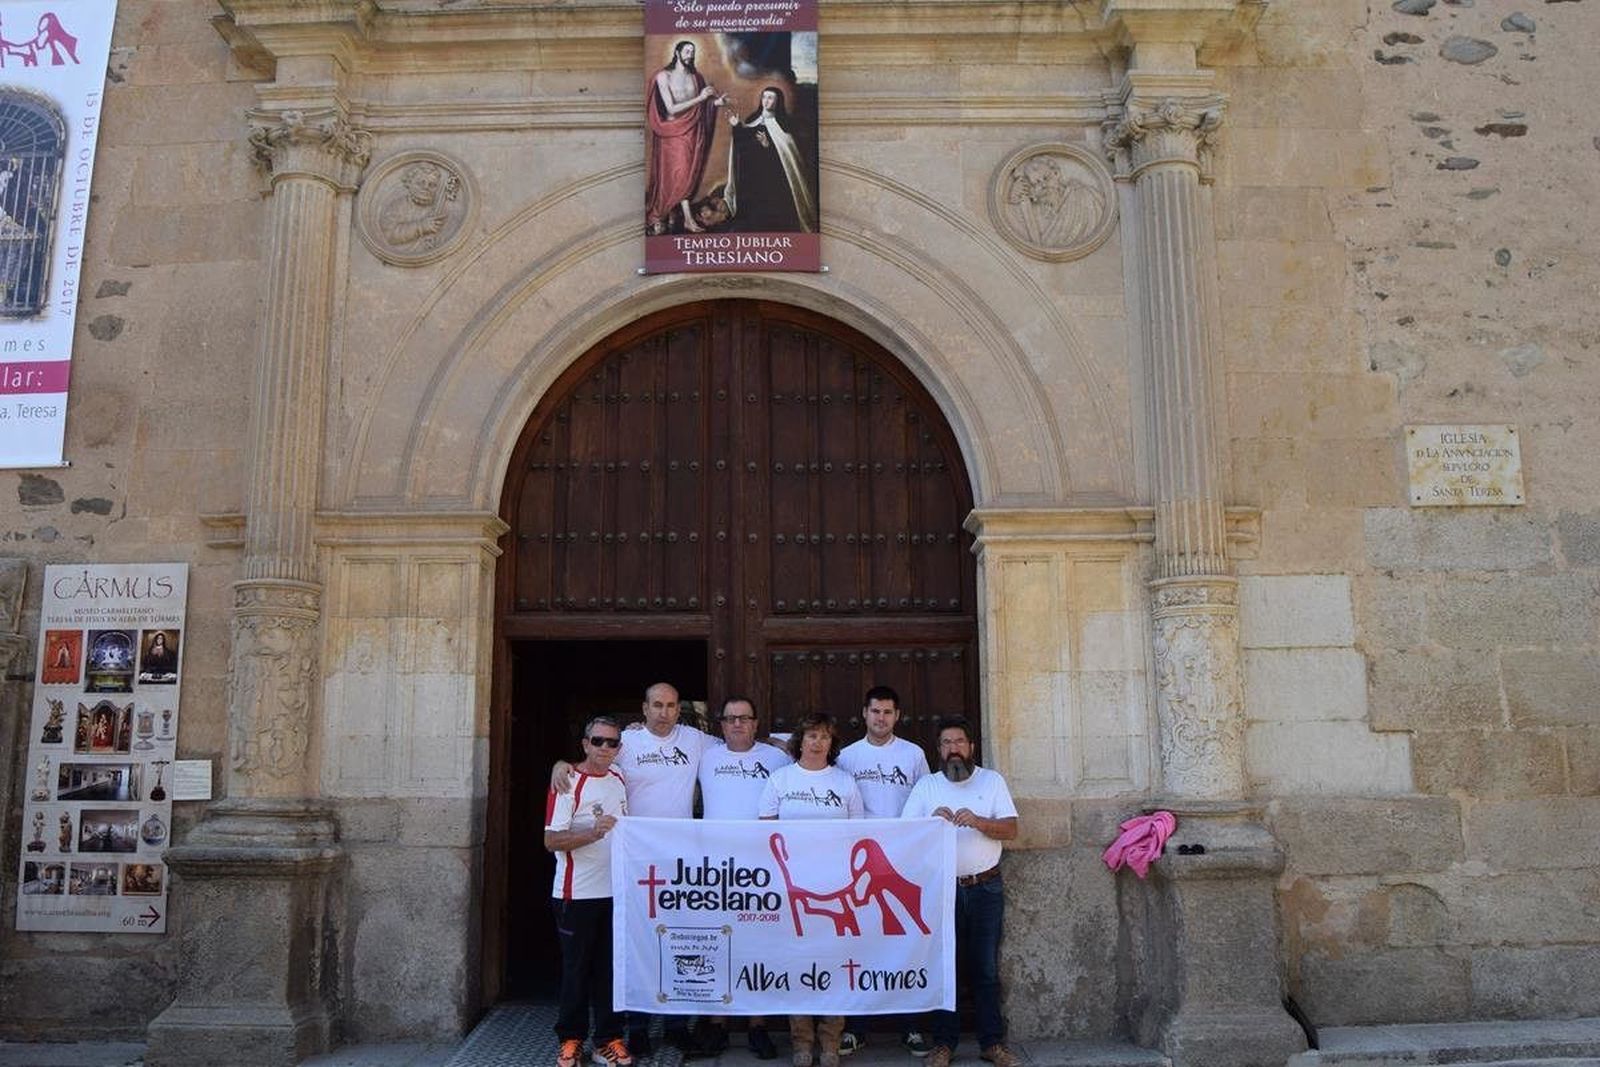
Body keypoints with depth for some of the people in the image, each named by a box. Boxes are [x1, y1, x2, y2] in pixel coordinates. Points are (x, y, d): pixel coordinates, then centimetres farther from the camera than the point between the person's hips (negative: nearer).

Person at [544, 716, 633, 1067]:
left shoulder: (619, 781, 11)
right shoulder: (569, 783, -9)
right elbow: (552, 840, -16)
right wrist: (593, 833, -29)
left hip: (615, 890, 5)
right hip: (577, 893, -5)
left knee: (611, 967, 9)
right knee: (576, 968, 3)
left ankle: (609, 1039, 17)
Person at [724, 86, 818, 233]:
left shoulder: (782, 123, 0)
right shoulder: (752, 120, 12)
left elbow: (786, 151, -6)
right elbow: (743, 144, 10)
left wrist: (768, 145, -20)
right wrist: (737, 126, -2)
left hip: (775, 176, -4)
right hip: (752, 174, 4)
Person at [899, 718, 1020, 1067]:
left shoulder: (992, 780, 7)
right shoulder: (925, 786, 7)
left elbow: (1011, 829, -2)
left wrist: (978, 821, -19)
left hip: (986, 887, 0)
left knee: (986, 968, 5)